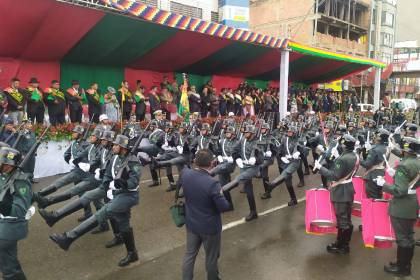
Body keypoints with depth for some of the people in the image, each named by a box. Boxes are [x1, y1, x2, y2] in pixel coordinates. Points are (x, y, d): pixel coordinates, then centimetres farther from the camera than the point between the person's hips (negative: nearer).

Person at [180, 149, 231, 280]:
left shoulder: (185, 174, -15)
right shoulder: (212, 184, -33)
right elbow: (224, 207, -24)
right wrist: (220, 195, -5)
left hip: (191, 224, 5)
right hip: (210, 227, -5)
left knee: (190, 254, 23)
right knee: (211, 257, 20)